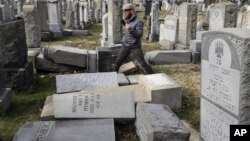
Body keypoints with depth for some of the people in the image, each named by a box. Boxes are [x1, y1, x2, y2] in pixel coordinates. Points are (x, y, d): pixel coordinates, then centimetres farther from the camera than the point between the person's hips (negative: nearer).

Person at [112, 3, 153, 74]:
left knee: (143, 63, -2)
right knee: (117, 62, 6)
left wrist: (130, 29, -36)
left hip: (135, 47, -6)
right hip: (125, 46, 6)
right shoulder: (126, 21, 6)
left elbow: (139, 35, -26)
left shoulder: (138, 22, -16)